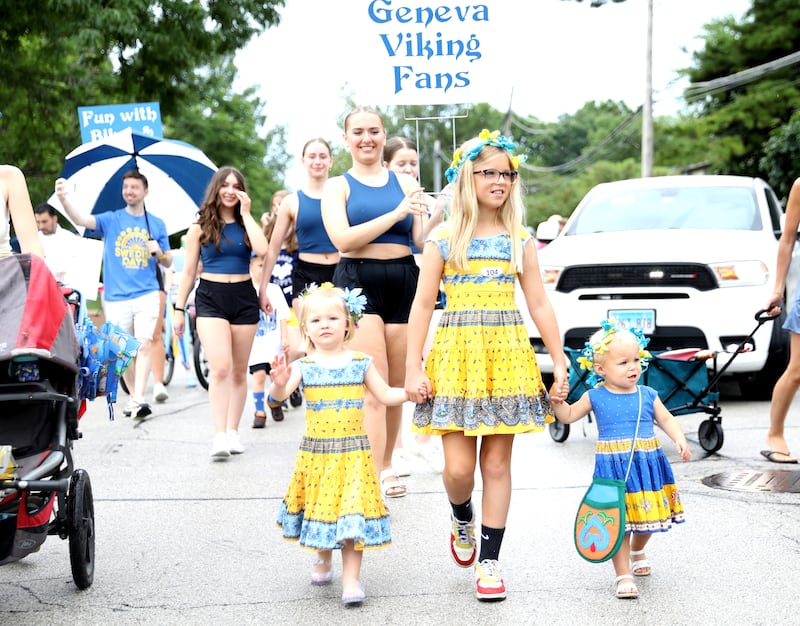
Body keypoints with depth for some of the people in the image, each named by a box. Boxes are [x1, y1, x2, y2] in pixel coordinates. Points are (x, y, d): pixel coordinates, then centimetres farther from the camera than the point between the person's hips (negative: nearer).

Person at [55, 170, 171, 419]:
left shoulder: (157, 224, 10)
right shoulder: (111, 220, 5)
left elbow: (168, 262, 16)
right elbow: (81, 219, -14)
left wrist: (159, 252, -7)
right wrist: (64, 199, -32)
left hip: (147, 294, -1)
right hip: (116, 298, 1)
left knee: (144, 344, -15)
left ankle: (139, 399, -19)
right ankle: (133, 396, 21)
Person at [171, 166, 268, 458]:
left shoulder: (246, 224, 8)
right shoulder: (200, 227, 6)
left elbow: (262, 249, -15)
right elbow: (189, 271, 9)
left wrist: (246, 214, -7)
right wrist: (179, 308, 4)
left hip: (243, 297, 2)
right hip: (210, 297, -2)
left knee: (239, 371, 6)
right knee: (220, 368, -17)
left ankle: (233, 432, 15)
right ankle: (219, 436, -20)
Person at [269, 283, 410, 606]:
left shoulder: (361, 363, 1)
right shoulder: (303, 366, -3)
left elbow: (385, 395, 9)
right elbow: (279, 395, -15)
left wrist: (411, 391, -7)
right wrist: (278, 383, -37)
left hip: (352, 452, 0)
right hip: (315, 451, 1)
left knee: (353, 513, -7)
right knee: (320, 507, 12)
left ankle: (351, 578, -2)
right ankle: (323, 558, 39)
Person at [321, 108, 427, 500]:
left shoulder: (406, 183, 14)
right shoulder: (338, 186, 6)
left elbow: (420, 239, 7)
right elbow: (342, 238, -10)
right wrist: (395, 214, -17)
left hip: (403, 281, 3)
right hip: (358, 281, -3)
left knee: (396, 384, 7)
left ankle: (386, 465, 20)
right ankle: (375, 476, -14)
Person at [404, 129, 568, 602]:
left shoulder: (520, 240, 7)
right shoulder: (443, 240, 2)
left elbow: (540, 305, 7)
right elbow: (423, 305, 2)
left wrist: (560, 363, 2)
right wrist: (413, 368, -5)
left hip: (507, 356, 1)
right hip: (456, 354, -1)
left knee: (497, 463, 3)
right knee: (458, 467, -4)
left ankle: (490, 559, 13)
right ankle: (463, 520, 30)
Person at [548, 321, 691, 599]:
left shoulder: (647, 395, 2)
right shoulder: (595, 397, -1)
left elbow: (667, 419, 7)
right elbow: (569, 416, 10)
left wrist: (680, 440, -10)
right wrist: (557, 401, -9)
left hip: (648, 465, 3)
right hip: (613, 468, -3)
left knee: (646, 516, 16)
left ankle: (637, 551, 48)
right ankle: (623, 576, 4)